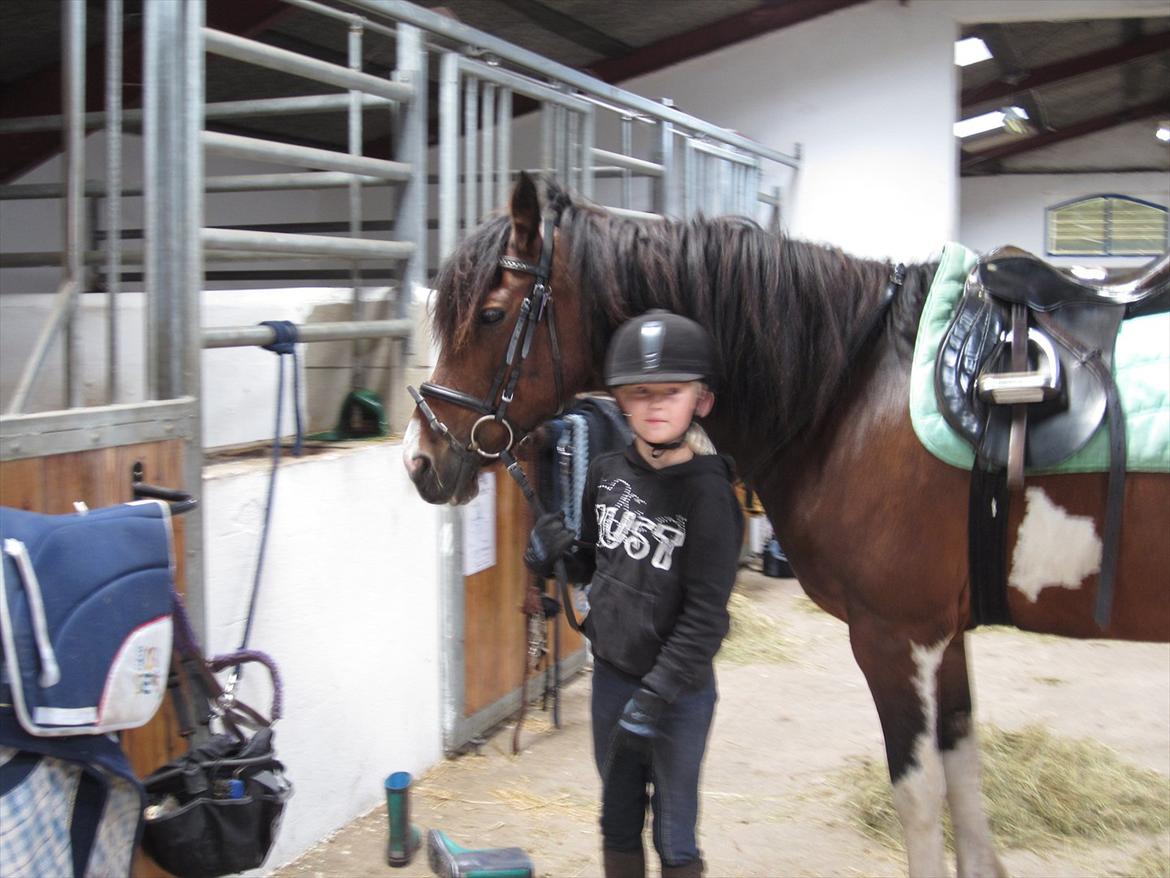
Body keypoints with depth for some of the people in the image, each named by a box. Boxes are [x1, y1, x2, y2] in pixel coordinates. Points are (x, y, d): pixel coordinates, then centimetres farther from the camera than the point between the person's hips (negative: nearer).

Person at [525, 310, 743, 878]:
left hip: (678, 689, -5)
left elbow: (705, 615, -19)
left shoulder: (707, 492, -17)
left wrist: (655, 694, -24)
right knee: (618, 820, 19)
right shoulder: (607, 474, -1)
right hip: (610, 673, 5)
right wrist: (559, 554, -8)